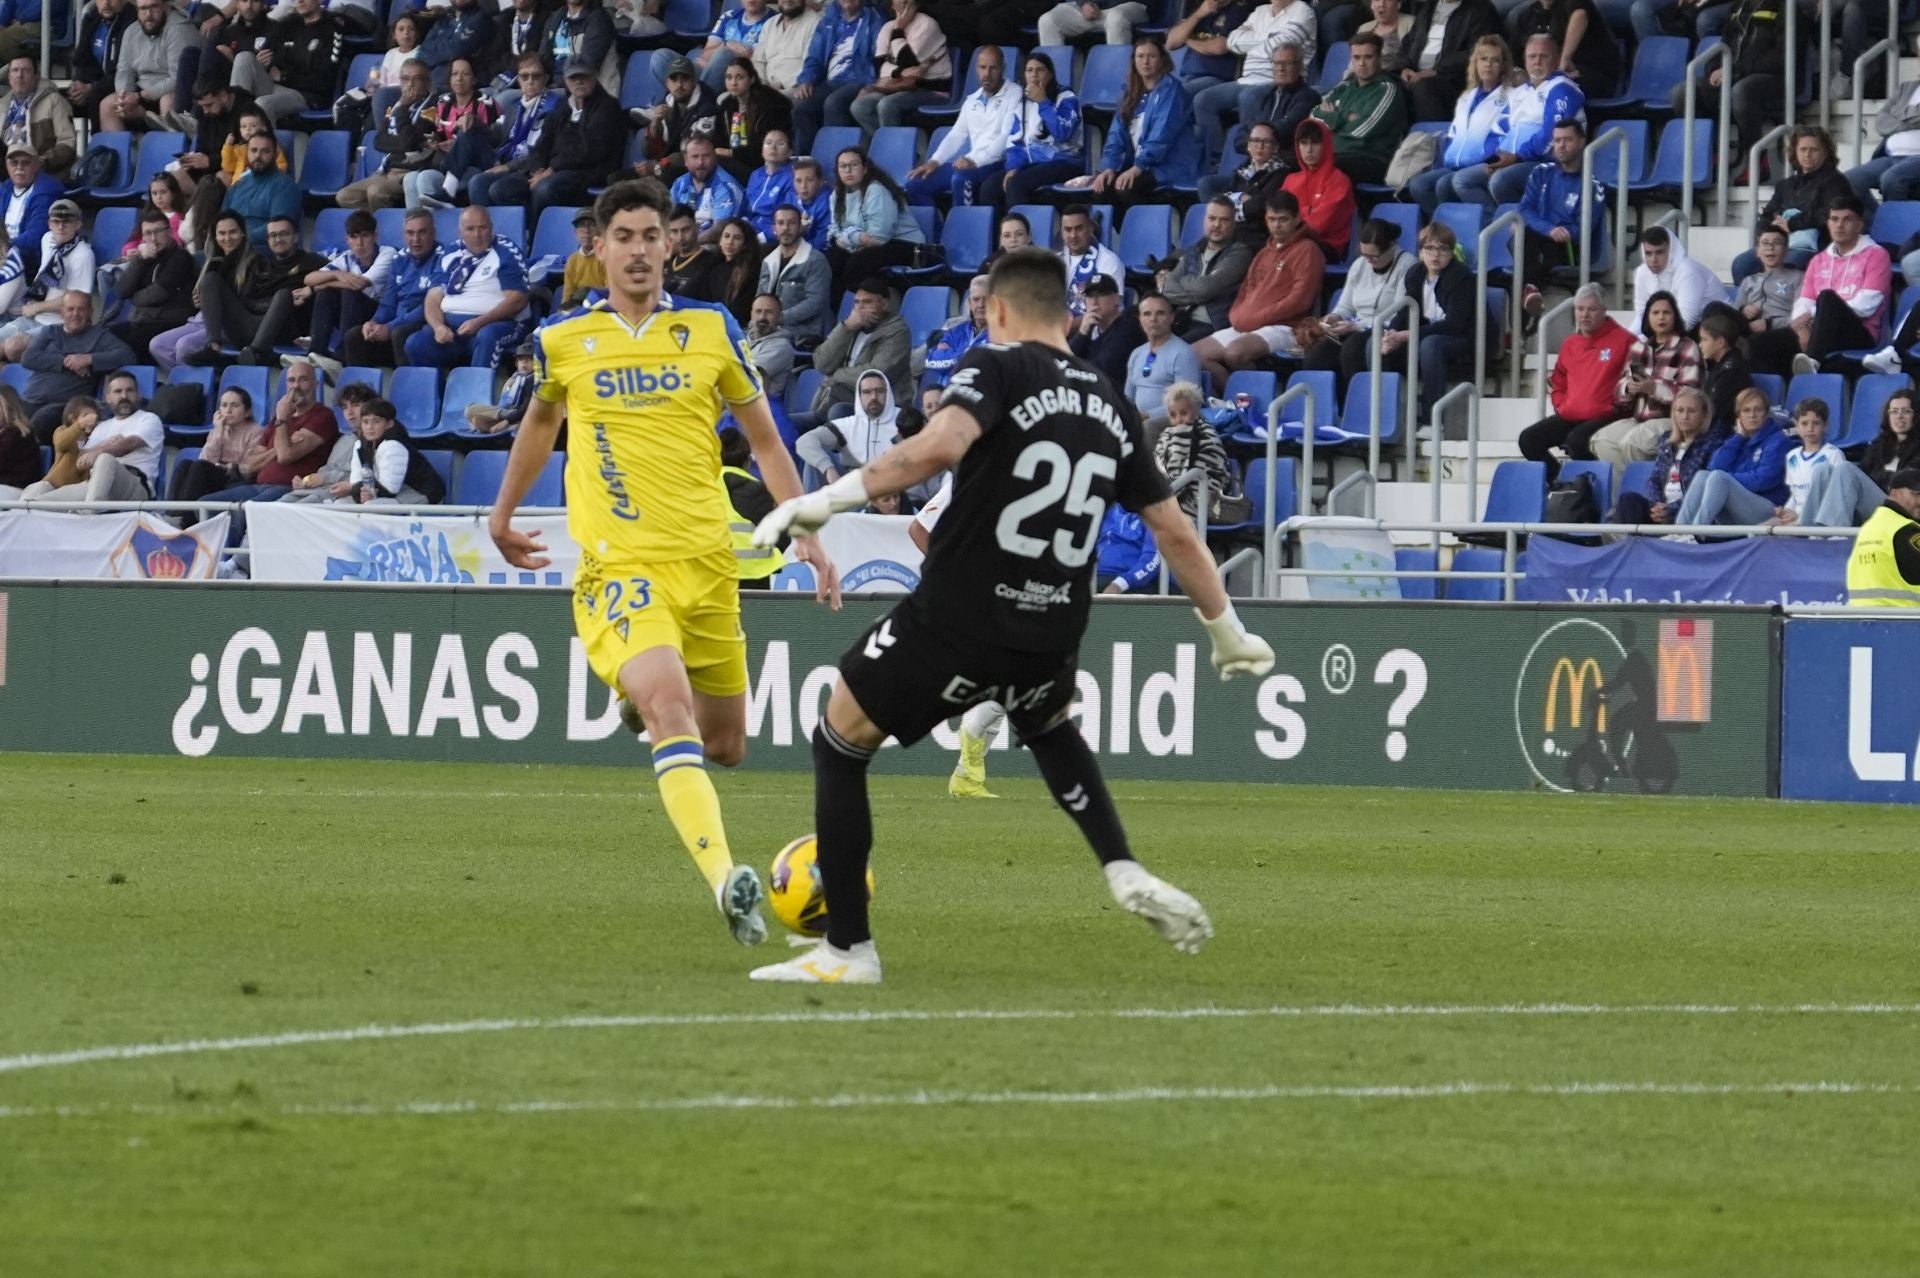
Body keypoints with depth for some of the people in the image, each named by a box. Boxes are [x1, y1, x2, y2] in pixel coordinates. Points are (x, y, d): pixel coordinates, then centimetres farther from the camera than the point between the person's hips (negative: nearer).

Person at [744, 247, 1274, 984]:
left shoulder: (997, 368, -5)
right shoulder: (1110, 408, 13)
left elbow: (942, 445, -25)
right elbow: (1175, 533, 18)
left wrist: (827, 500, -24)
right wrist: (1227, 631, 30)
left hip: (955, 620, -6)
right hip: (1051, 638, 6)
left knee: (838, 748, 13)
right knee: (1049, 727, 39)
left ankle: (847, 949, 10)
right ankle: (1125, 873, 18)